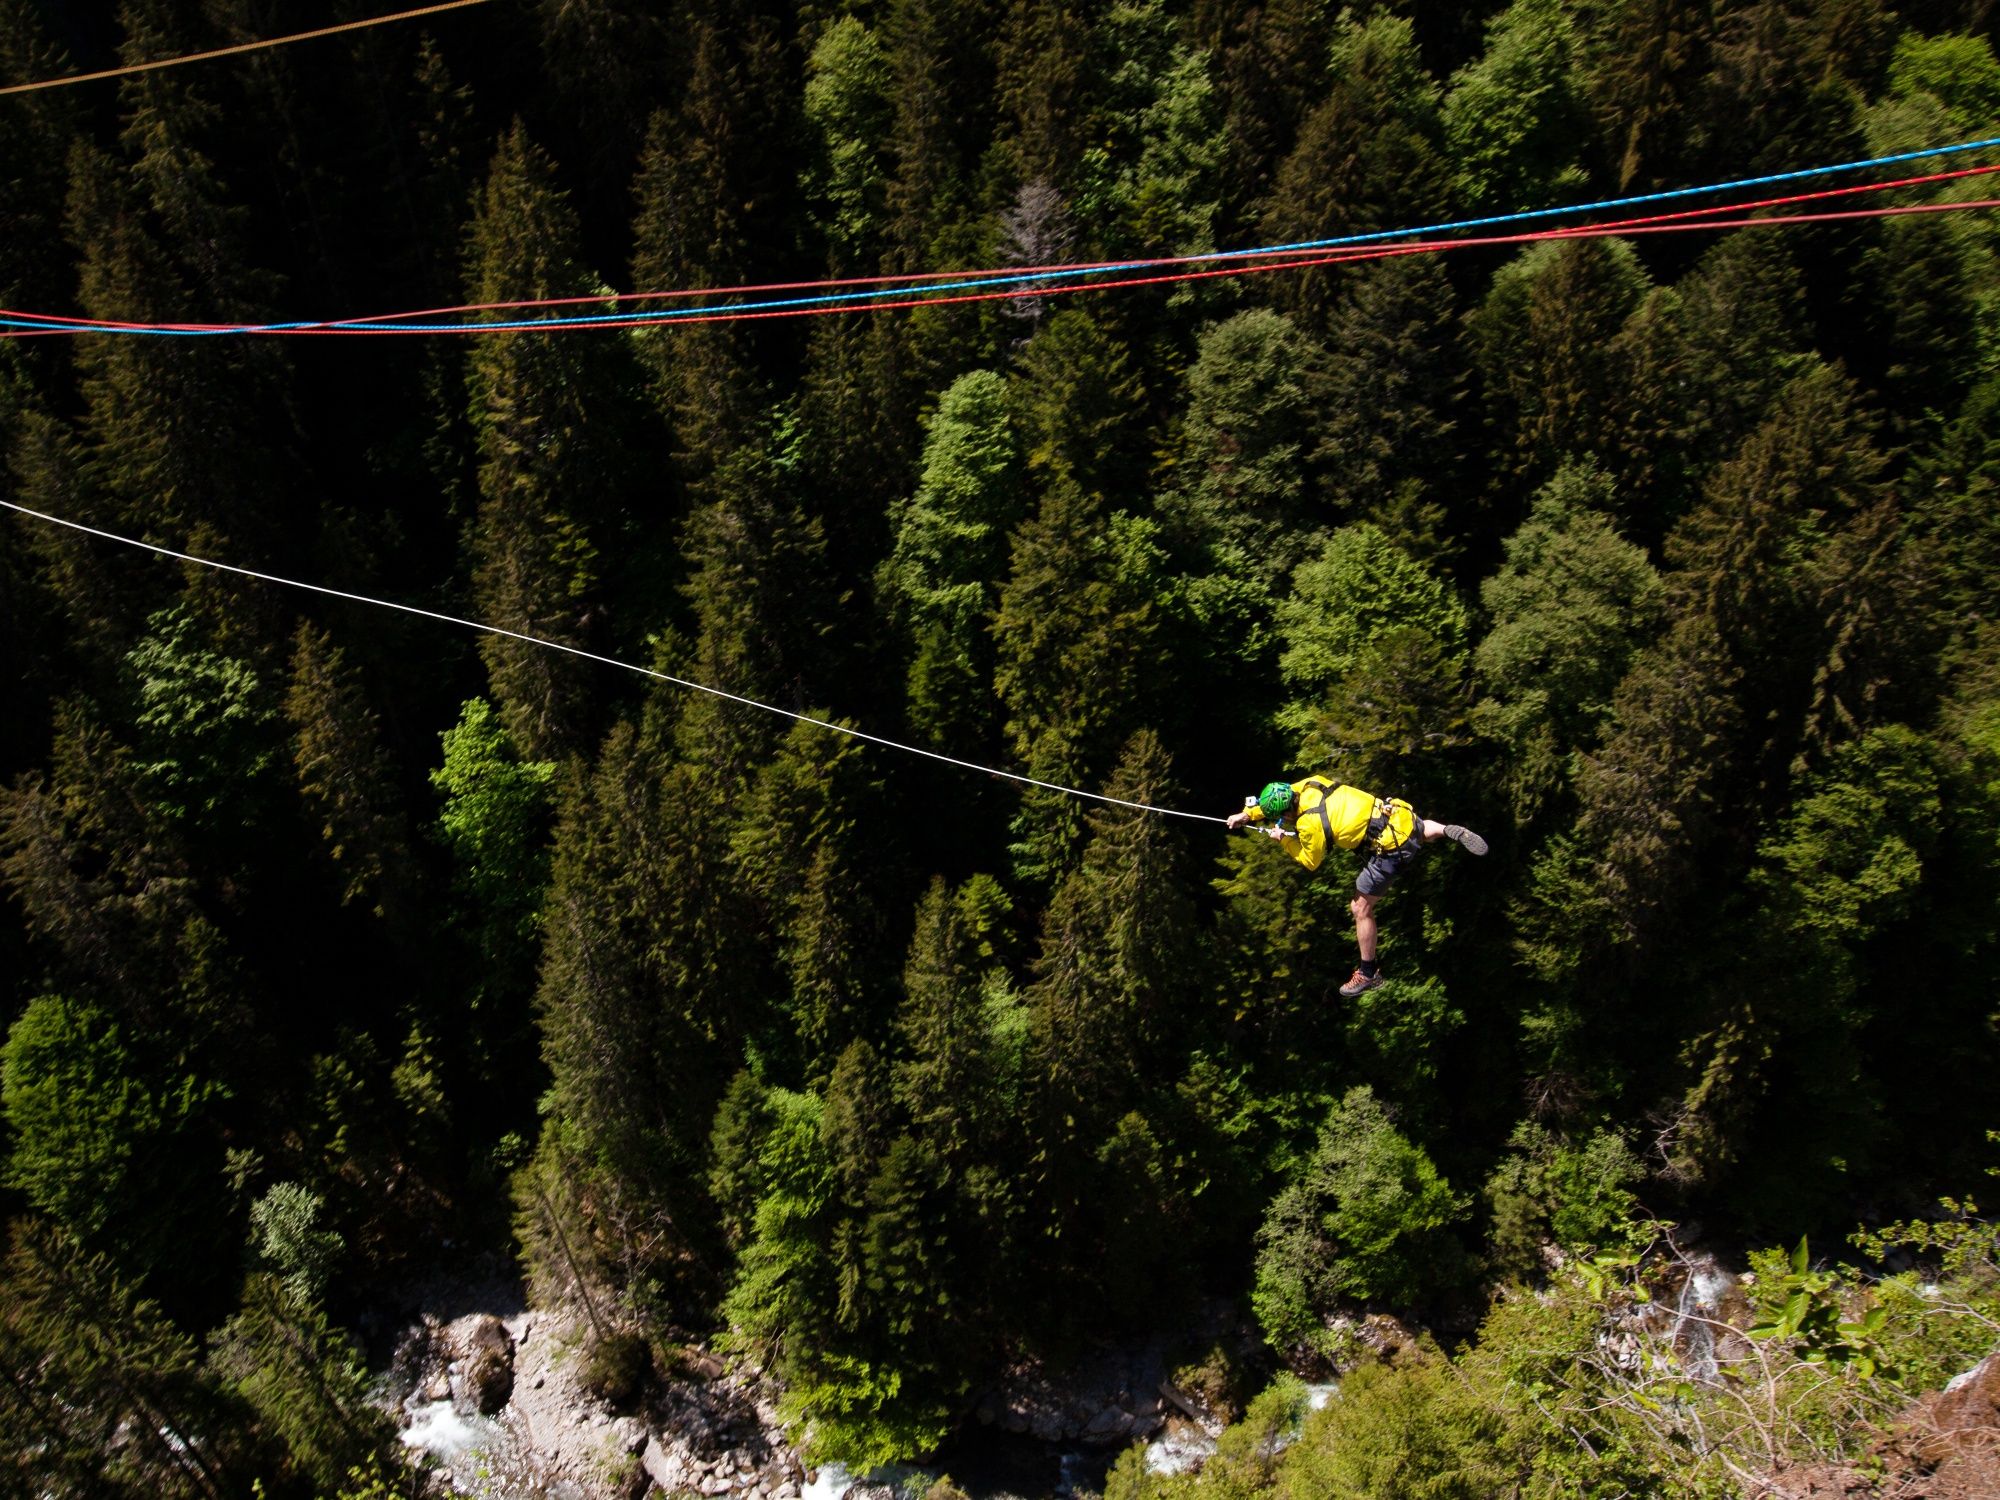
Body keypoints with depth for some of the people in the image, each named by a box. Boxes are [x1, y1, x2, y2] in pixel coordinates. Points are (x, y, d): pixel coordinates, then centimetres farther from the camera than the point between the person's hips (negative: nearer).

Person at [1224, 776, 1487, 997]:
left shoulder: (1309, 826, -18)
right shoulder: (1310, 784, 0)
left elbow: (1311, 863, 1)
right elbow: (1276, 799, 21)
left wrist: (1285, 840, 8)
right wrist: (1247, 814, 21)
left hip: (1391, 847, -8)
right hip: (1401, 815, 8)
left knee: (1361, 908, 8)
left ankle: (1369, 973, 19)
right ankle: (1449, 831, 18)